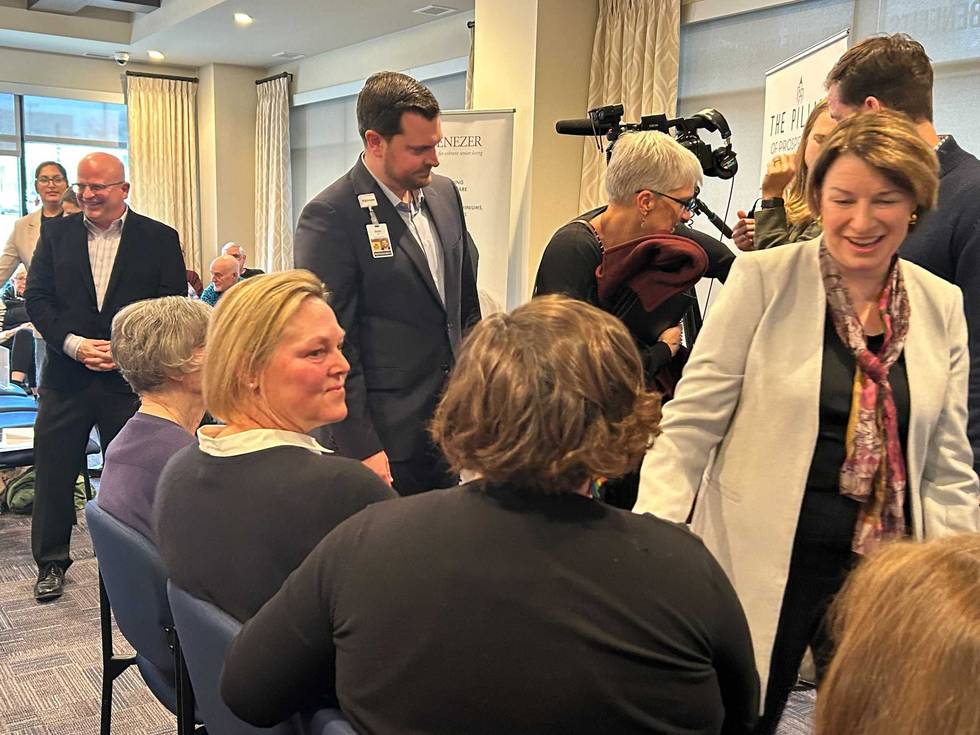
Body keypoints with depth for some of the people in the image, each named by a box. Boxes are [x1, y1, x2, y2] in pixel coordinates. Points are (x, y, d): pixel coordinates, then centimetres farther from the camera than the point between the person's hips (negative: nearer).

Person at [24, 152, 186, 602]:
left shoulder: (159, 239, 0)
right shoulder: (56, 233, 7)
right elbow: (36, 297, 3)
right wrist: (74, 344, -11)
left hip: (130, 376, -2)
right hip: (66, 375, 2)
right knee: (53, 470, 7)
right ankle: (51, 563, 24)